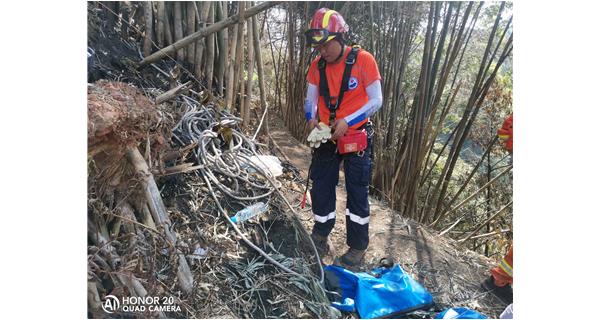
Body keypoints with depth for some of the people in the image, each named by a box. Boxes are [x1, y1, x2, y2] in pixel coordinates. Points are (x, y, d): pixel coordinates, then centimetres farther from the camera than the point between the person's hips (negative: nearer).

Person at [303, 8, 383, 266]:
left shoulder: (363, 60, -12)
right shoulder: (317, 65, 1)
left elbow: (376, 101, -12)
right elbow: (310, 99, 7)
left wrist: (347, 121, -22)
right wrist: (312, 120, -14)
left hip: (356, 139, -4)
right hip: (327, 139, 4)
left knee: (357, 193, 7)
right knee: (321, 188, 11)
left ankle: (357, 246, 24)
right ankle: (321, 238, 31)